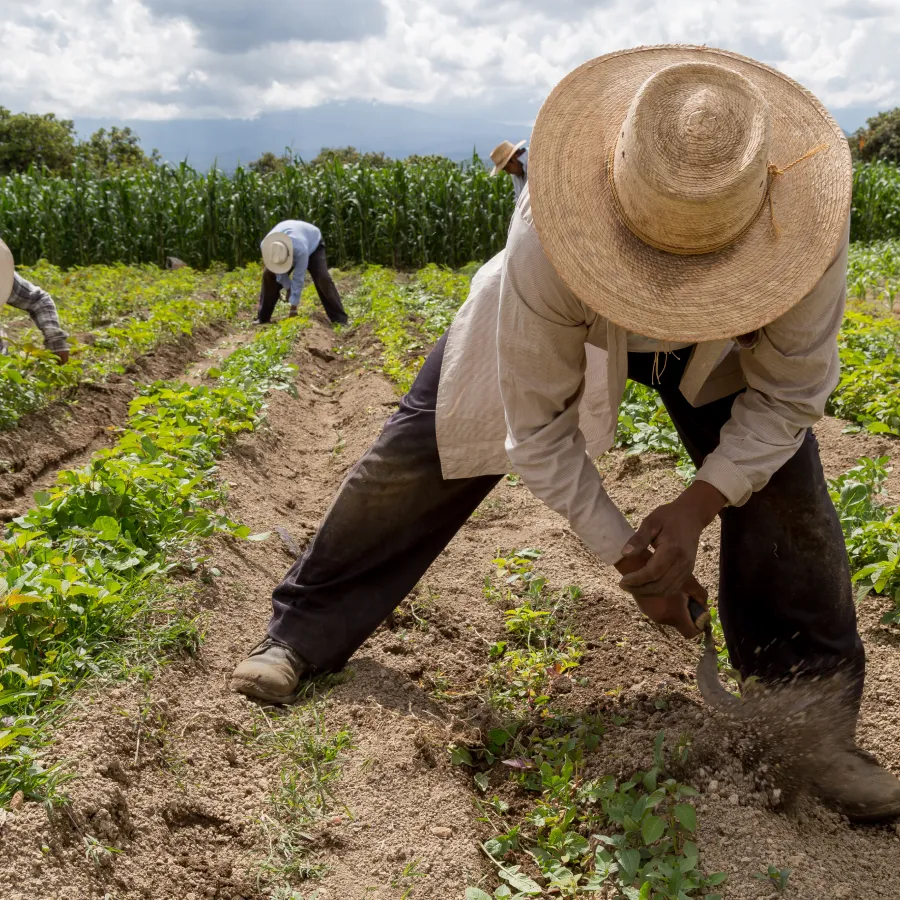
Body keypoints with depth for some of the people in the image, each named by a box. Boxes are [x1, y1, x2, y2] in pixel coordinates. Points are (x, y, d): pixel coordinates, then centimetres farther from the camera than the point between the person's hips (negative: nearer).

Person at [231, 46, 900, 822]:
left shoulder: (807, 227, -40)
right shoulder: (549, 243, -44)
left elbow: (788, 395, -22)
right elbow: (536, 428, -30)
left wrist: (699, 505, -34)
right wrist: (627, 556, -27)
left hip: (724, 346, 2)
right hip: (562, 320, -1)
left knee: (783, 486, -16)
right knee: (418, 453, -3)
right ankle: (302, 636, 18)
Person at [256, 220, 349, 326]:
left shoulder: (301, 249, -47)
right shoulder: (266, 246, -35)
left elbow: (298, 278, -38)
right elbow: (278, 270, -16)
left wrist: (294, 305, -33)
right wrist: (288, 287, -11)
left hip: (313, 243, -4)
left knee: (322, 278, -24)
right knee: (269, 275, -10)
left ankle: (339, 318, -21)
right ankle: (262, 318, 1)